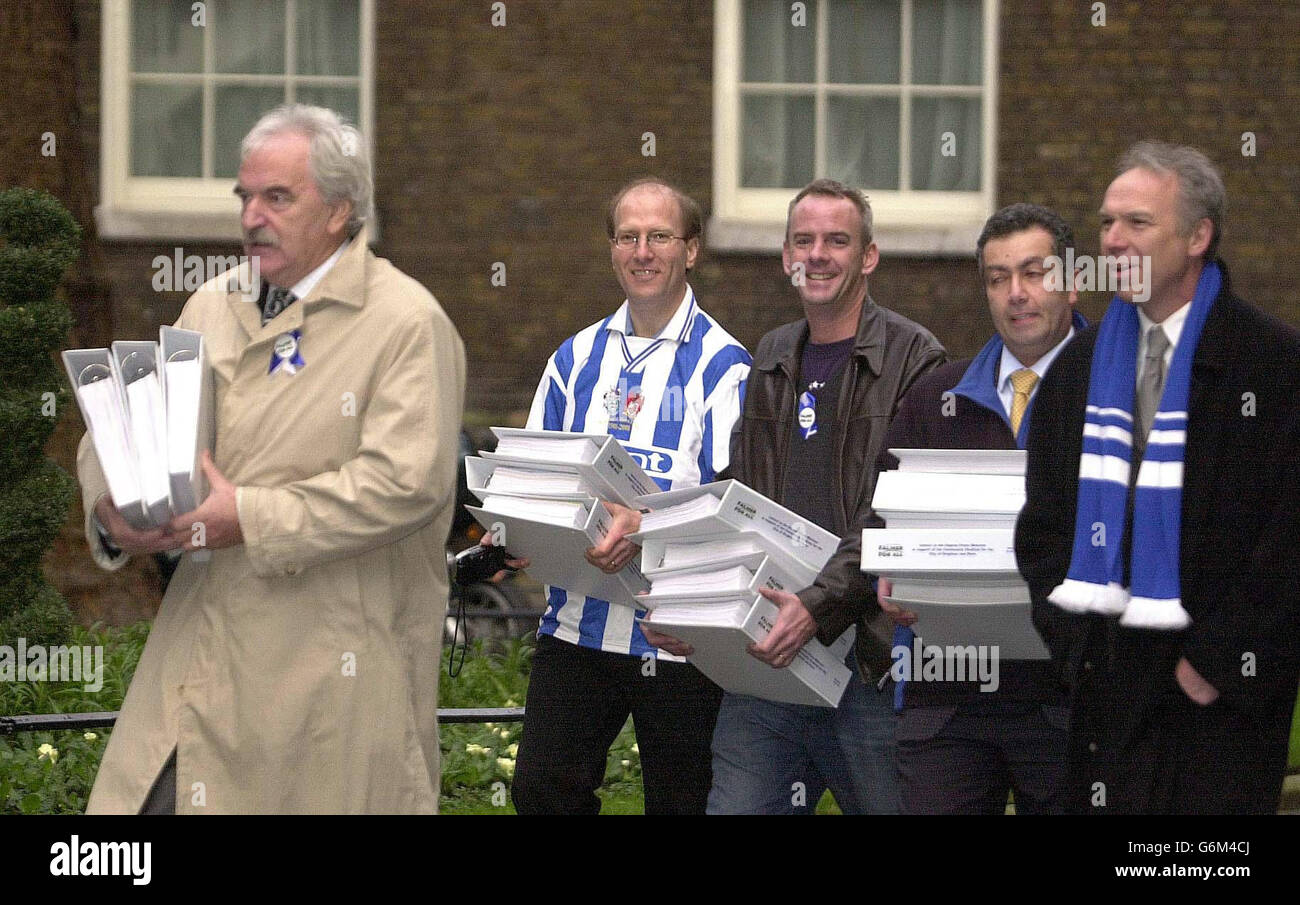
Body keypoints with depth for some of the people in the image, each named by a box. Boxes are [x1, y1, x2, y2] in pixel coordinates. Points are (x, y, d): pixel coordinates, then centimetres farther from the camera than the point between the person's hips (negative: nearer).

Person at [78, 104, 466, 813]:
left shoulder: (408, 323, -7)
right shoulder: (213, 307, 14)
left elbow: (408, 483, -19)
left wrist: (251, 517, -21)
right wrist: (112, 506, -9)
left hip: (329, 672, -5)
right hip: (197, 659, 6)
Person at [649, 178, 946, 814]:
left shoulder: (913, 359, -3)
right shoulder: (772, 360, 17)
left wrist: (819, 606, -23)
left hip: (867, 660, -5)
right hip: (764, 657, 5)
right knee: (736, 805, 0)